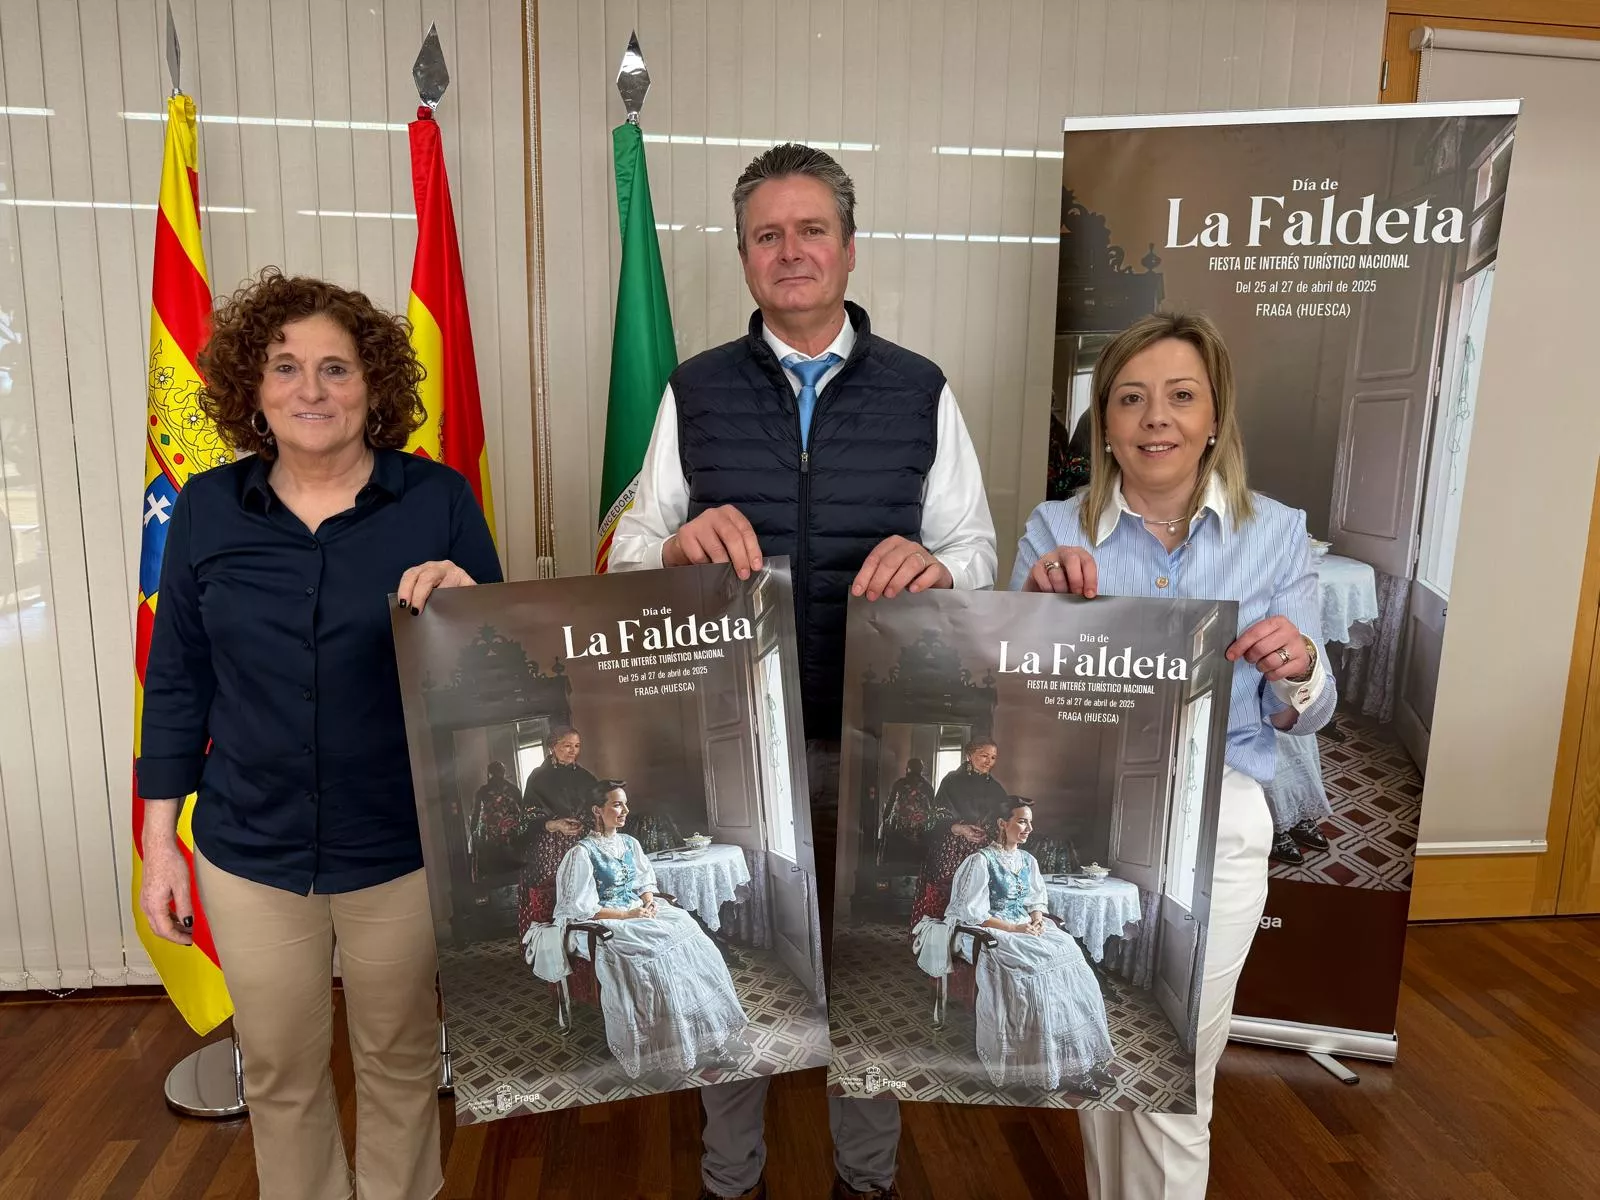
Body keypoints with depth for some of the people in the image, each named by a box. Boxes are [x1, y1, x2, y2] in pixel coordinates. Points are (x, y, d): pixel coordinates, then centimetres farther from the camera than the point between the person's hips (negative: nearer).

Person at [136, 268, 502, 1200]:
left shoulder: (437, 500, -8)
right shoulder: (208, 509, -2)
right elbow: (178, 684, 4)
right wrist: (159, 840, 5)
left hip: (403, 851, -1)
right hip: (250, 853, 2)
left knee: (401, 1060, 18)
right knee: (279, 1073, 19)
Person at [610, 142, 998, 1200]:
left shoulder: (922, 392, 2)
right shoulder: (694, 392, 3)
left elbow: (979, 552, 0)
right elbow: (630, 551, 1)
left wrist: (933, 565, -23)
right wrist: (680, 544, -22)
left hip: (878, 734, 0)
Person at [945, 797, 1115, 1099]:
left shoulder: (1028, 860, 11)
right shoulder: (981, 861, -11)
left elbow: (1037, 901, 15)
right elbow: (976, 914, -14)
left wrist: (1037, 921, -7)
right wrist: (1016, 929, -19)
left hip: (1028, 929, 7)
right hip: (995, 934, -7)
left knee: (1070, 955, -19)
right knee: (1043, 966, -28)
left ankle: (1083, 1057, -15)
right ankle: (1061, 1068, -20)